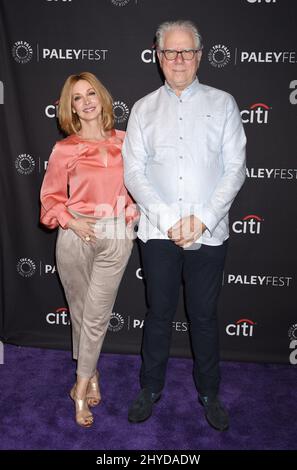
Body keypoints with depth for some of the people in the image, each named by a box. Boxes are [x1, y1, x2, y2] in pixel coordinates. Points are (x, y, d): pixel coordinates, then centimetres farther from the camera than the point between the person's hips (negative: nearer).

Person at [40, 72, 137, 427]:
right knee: (80, 311, 11)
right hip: (76, 236, 0)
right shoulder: (64, 149, -2)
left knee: (96, 315, 3)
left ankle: (81, 387, 19)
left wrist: (131, 216, 2)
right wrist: (71, 221, -11)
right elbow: (51, 197, 4)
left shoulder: (123, 142, 4)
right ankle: (91, 376, 32)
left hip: (116, 237, 1)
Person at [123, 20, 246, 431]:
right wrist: (170, 220, -13)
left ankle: (209, 392, 32)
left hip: (209, 233, 0)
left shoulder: (222, 104, 3)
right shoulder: (143, 109, 6)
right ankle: (151, 387, 32)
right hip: (158, 232, 1)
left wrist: (203, 220, -13)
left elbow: (235, 169, -2)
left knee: (204, 316, 12)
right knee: (159, 313, 13)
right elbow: (134, 172, -1)